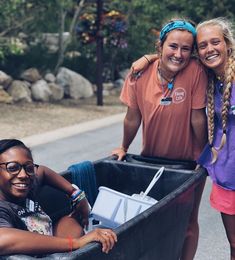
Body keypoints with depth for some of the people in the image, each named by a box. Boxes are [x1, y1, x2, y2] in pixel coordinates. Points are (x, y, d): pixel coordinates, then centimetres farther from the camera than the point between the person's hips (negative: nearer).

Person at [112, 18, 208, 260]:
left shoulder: (195, 71, -23)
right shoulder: (141, 73, -16)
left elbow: (198, 118, -16)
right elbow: (133, 117, -4)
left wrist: (202, 154, -8)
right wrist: (123, 148, 6)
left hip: (187, 163, -2)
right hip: (151, 159, 2)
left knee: (187, 223, 12)